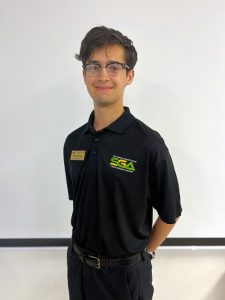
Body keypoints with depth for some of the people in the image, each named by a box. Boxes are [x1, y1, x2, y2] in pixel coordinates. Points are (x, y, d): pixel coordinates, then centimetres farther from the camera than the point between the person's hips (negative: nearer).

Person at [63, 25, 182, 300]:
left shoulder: (148, 143, -19)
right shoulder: (73, 141, -3)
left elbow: (170, 214, -9)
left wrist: (143, 253, -1)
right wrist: (85, 250, 8)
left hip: (126, 272, -4)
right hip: (78, 266, 5)